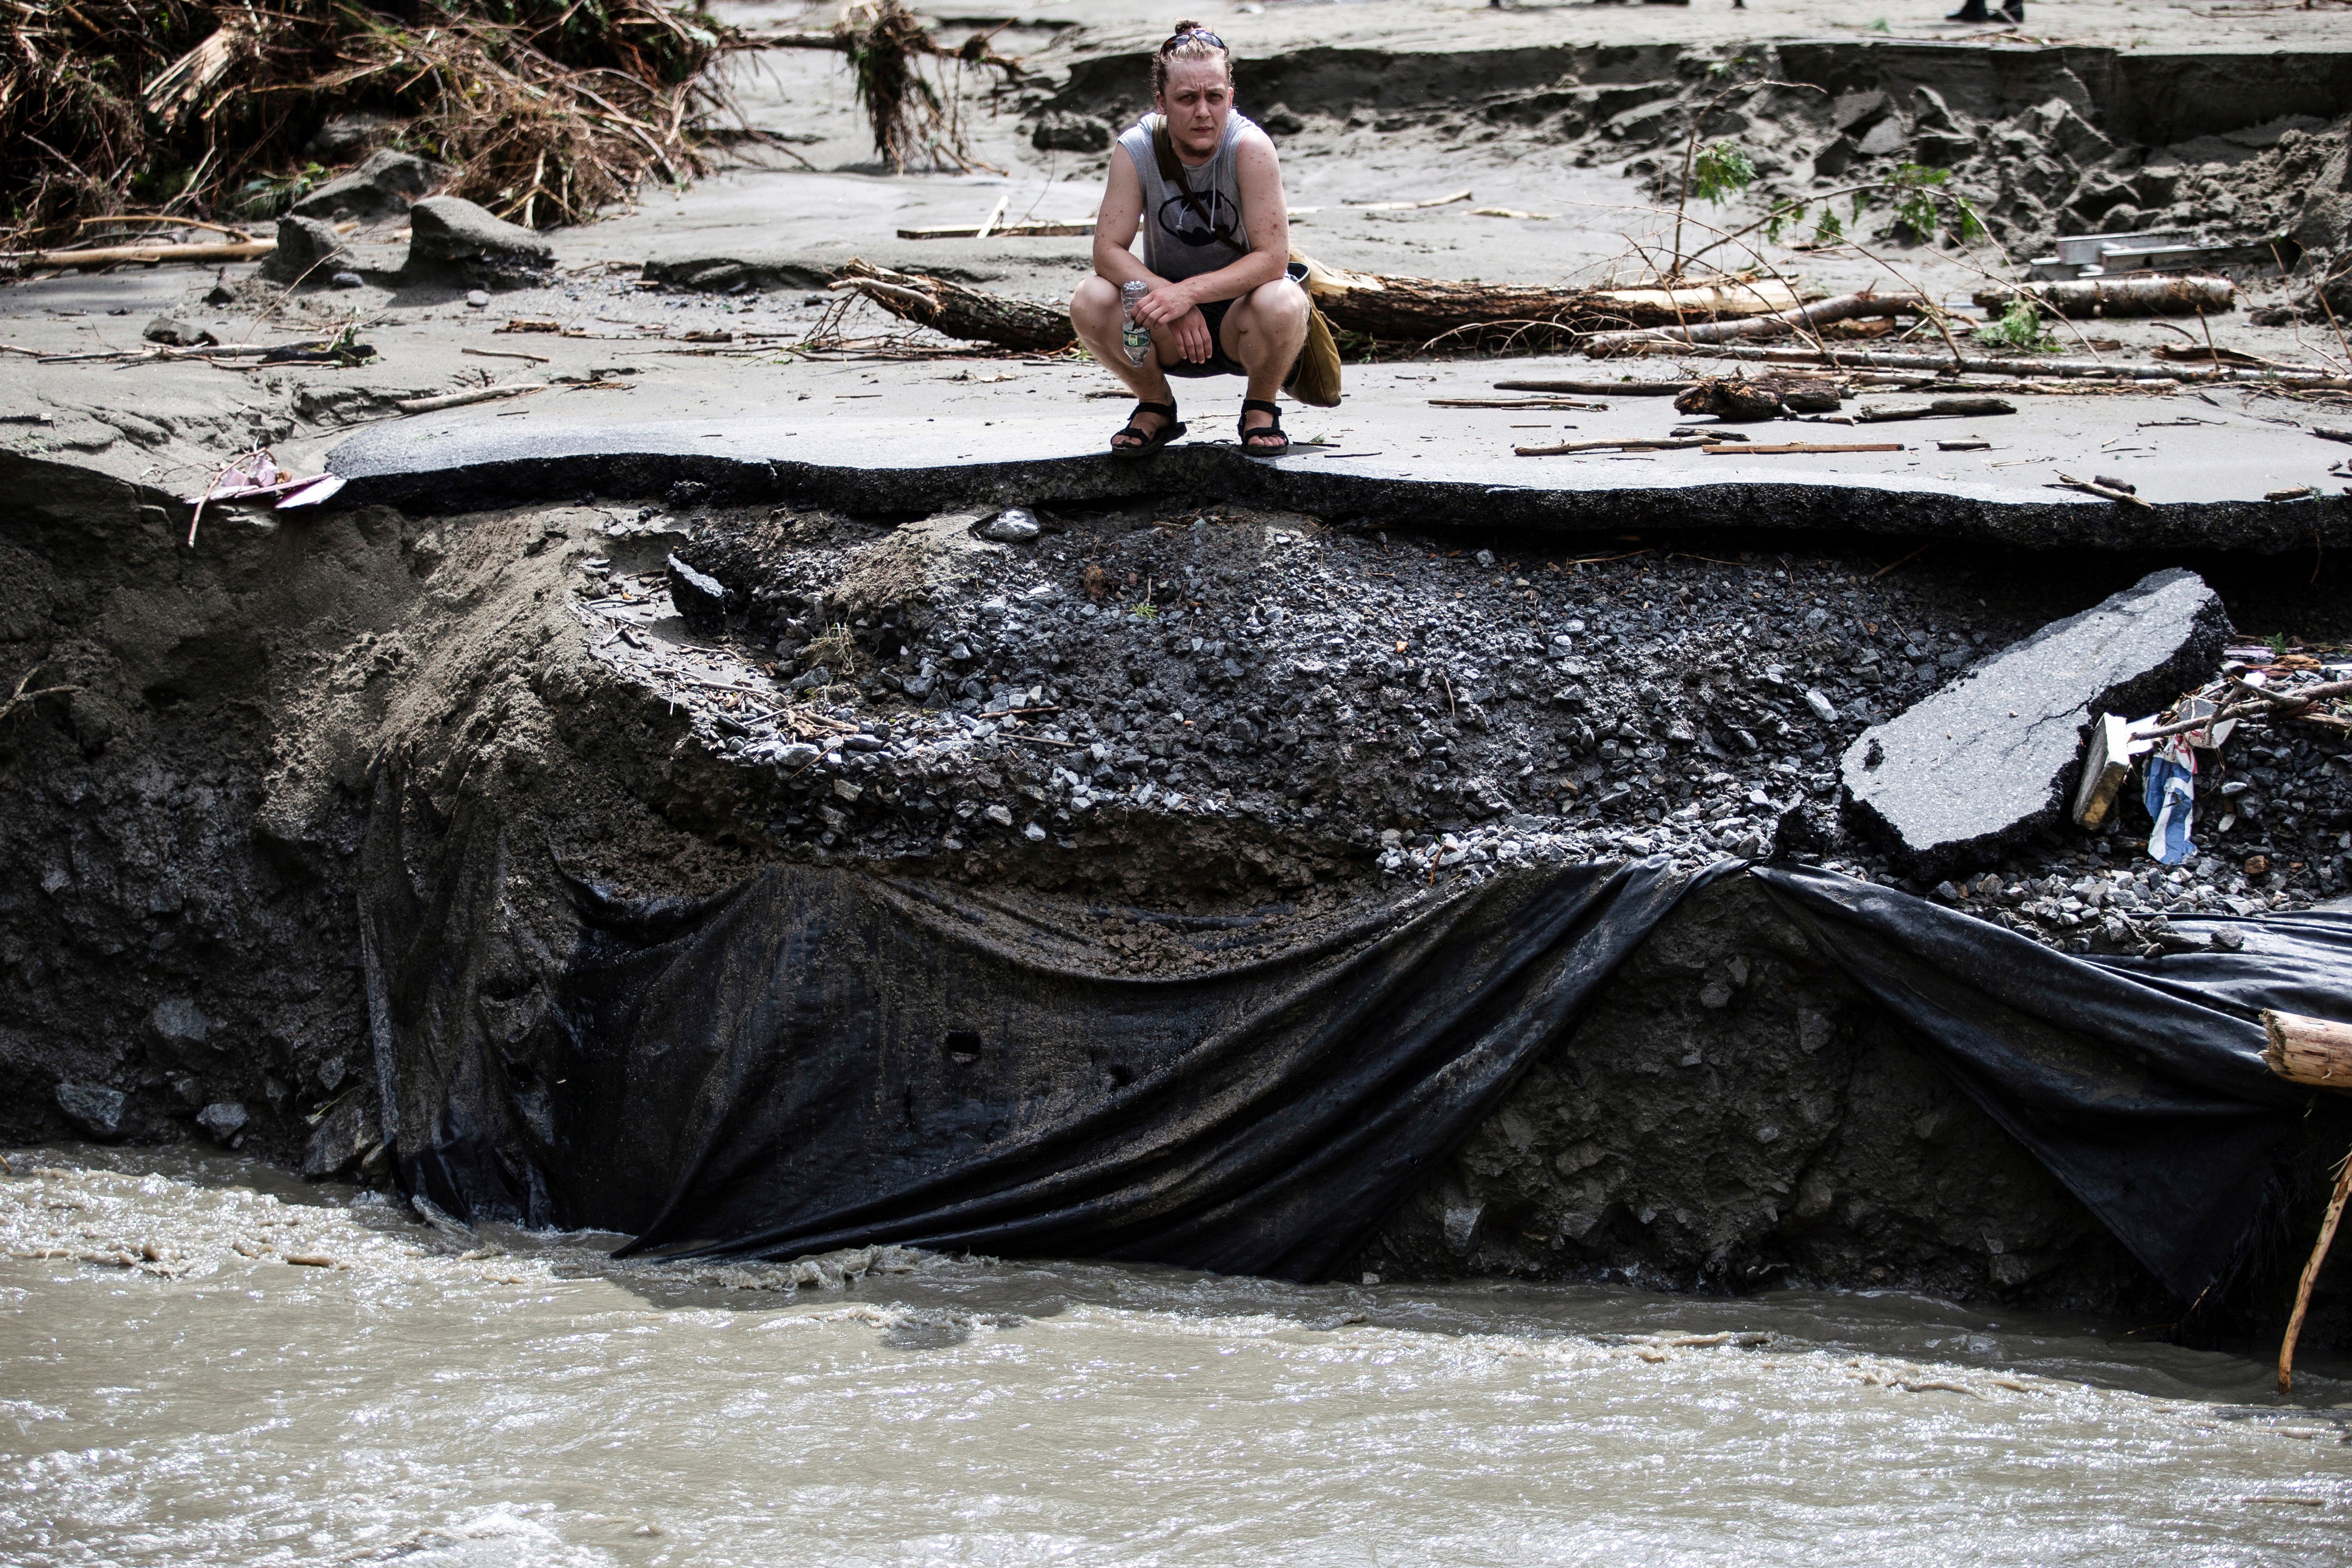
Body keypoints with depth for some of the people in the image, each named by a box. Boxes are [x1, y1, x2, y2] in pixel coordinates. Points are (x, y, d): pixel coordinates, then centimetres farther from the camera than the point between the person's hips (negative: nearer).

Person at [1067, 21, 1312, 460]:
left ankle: (1260, 409, -2)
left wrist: (1190, 292, -37)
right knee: (1090, 303, -27)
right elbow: (1108, 251, -17)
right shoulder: (1136, 149, -15)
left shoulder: (1250, 148, -21)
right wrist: (1168, 296, -34)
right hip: (1168, 336, 2)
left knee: (1283, 305, -36)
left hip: (1237, 311, -2)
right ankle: (1155, 407, 3)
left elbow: (1273, 259, -25)